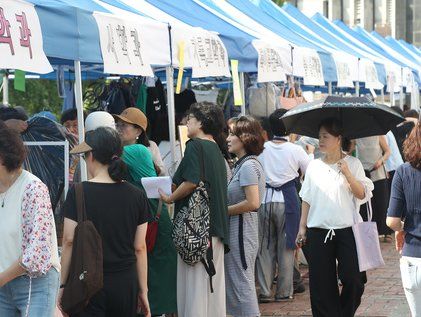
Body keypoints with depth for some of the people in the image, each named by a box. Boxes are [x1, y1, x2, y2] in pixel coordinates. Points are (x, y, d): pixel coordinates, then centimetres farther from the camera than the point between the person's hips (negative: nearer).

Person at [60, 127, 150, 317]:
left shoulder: (78, 193, -8)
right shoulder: (136, 196, 1)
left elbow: (69, 241, -7)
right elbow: (140, 248, 3)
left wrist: (62, 284, 1)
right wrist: (143, 290, 10)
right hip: (126, 283, 3)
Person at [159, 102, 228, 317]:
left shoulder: (195, 145, -8)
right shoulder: (216, 149, 17)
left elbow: (191, 182, -19)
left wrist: (169, 198, -5)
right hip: (216, 224, 9)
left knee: (195, 280, -5)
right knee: (214, 280, 10)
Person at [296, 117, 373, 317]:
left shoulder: (353, 164, 1)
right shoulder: (314, 166, 8)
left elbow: (362, 195, -5)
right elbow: (306, 199, 11)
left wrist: (347, 174, -18)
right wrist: (302, 227, 7)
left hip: (347, 229, -2)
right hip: (318, 231, 2)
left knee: (353, 278, -4)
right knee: (321, 282, 3)